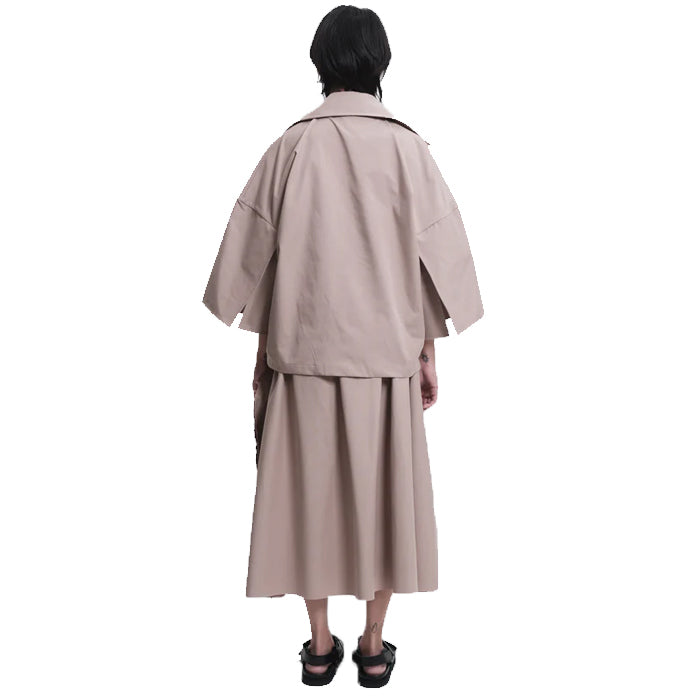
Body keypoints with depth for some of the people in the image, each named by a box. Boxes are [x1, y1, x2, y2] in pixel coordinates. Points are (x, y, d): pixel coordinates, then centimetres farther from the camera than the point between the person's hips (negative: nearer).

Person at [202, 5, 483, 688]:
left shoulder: (292, 145, -2)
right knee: (383, 489, 11)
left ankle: (319, 644, 22)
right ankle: (374, 644, 21)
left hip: (303, 350, 0)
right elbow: (435, 257, -3)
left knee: (310, 487, 11)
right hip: (386, 350, 0)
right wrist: (429, 355, 6)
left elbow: (253, 257, 0)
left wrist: (262, 354, 9)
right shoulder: (406, 146, -3)